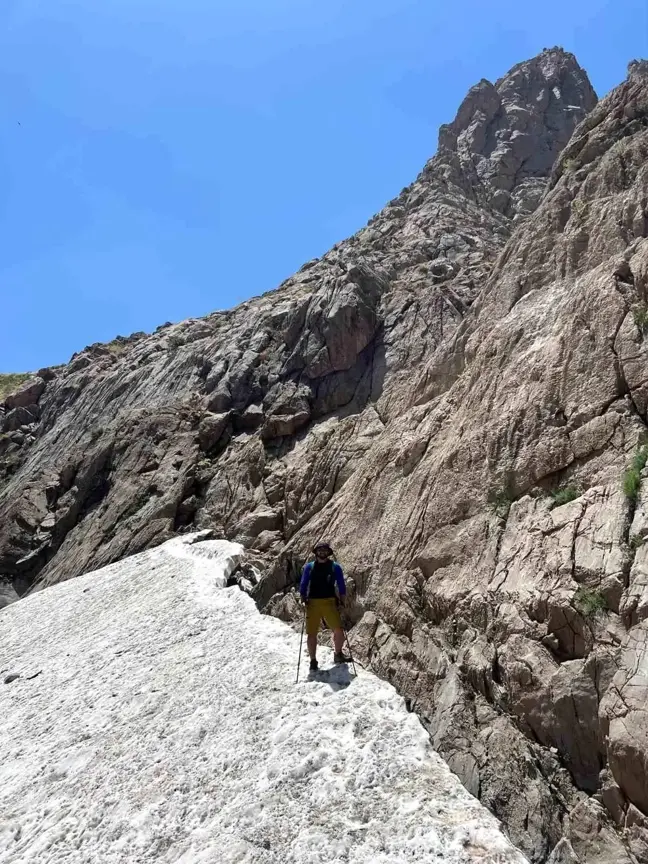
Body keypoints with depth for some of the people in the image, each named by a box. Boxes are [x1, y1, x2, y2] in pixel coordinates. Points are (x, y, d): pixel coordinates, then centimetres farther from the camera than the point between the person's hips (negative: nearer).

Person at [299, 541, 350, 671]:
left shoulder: (335, 567, 9)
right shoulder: (309, 567, 11)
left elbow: (341, 585, 11)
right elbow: (303, 584, 13)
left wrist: (342, 599, 1)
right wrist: (303, 598, 1)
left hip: (329, 602, 0)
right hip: (312, 603, 0)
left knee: (339, 630, -8)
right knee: (311, 633, 0)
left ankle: (338, 655, 15)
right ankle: (313, 661, 15)